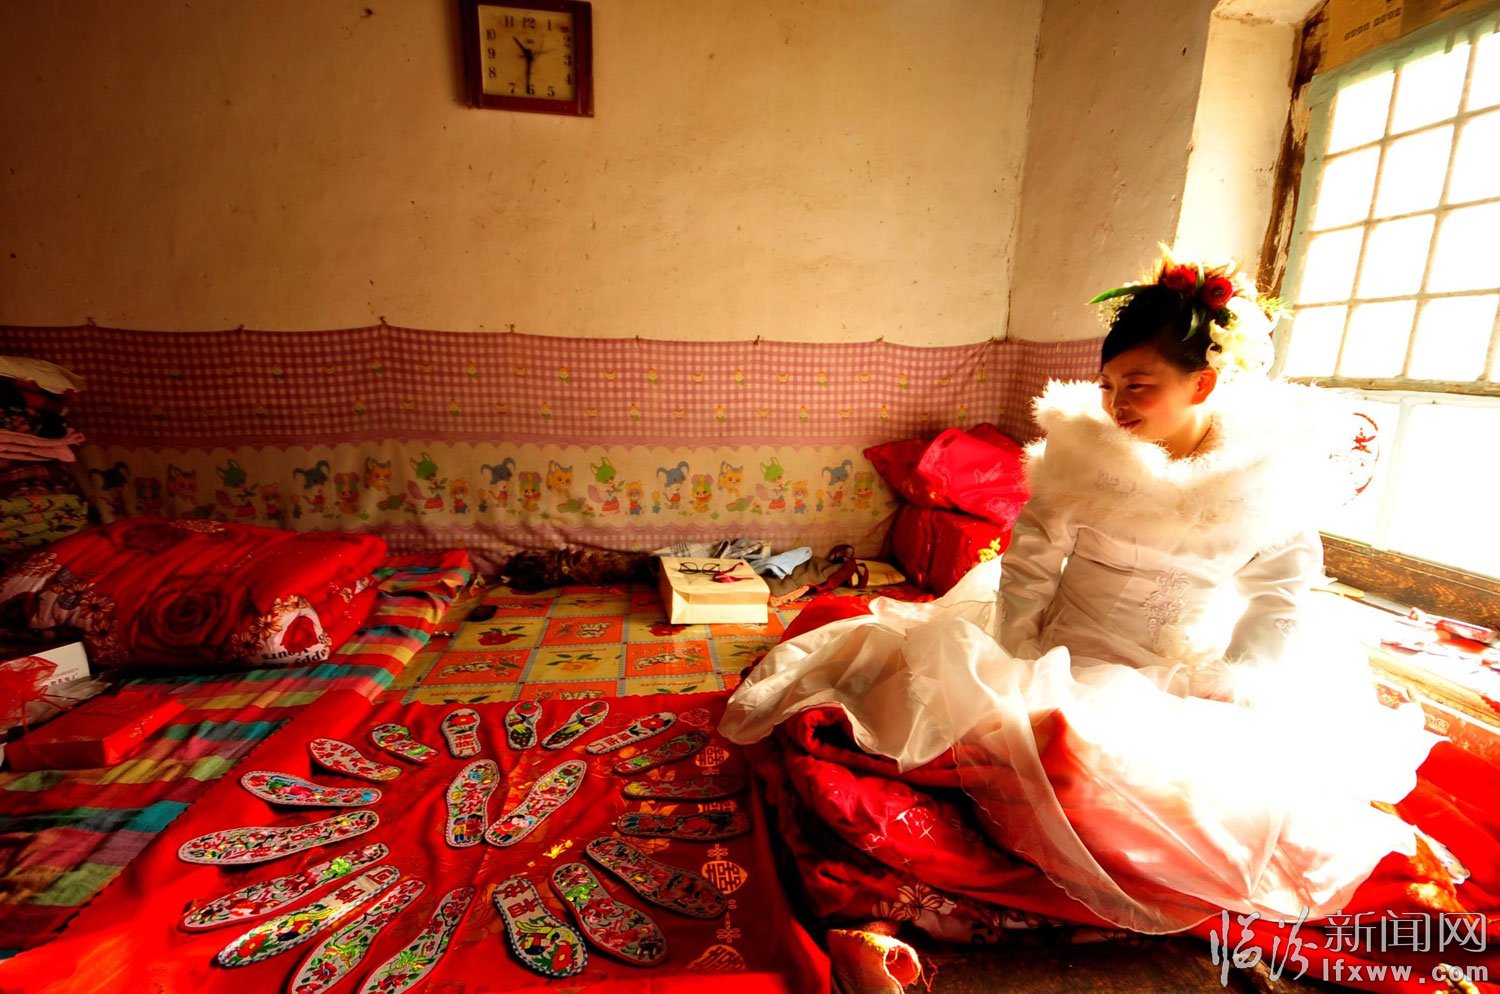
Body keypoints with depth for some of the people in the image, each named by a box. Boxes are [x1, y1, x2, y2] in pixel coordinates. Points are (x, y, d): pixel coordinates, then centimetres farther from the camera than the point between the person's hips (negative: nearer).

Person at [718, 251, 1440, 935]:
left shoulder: (1276, 473, -10)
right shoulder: (1083, 448, -15)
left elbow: (1279, 599, -1)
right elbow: (1027, 569, -11)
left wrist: (1224, 694, -9)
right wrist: (1019, 674, -13)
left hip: (1190, 675, 3)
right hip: (1069, 661, -2)